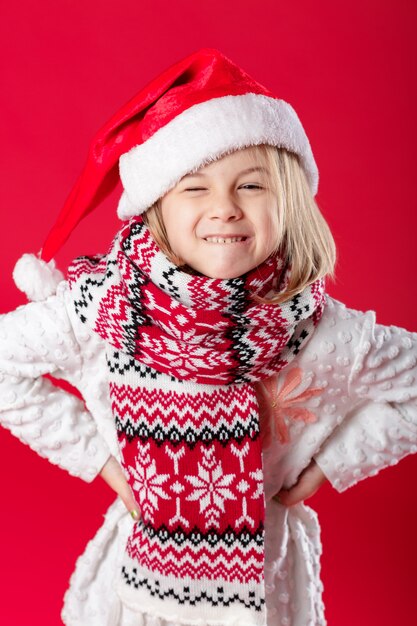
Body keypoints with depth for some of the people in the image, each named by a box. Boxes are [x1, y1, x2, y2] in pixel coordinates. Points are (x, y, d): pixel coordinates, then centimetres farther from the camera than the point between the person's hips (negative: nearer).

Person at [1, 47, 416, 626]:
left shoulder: (319, 329, -23)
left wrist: (330, 460, -10)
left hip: (265, 576, 0)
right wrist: (93, 450, -9)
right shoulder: (99, 307, -23)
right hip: (139, 566, 1)